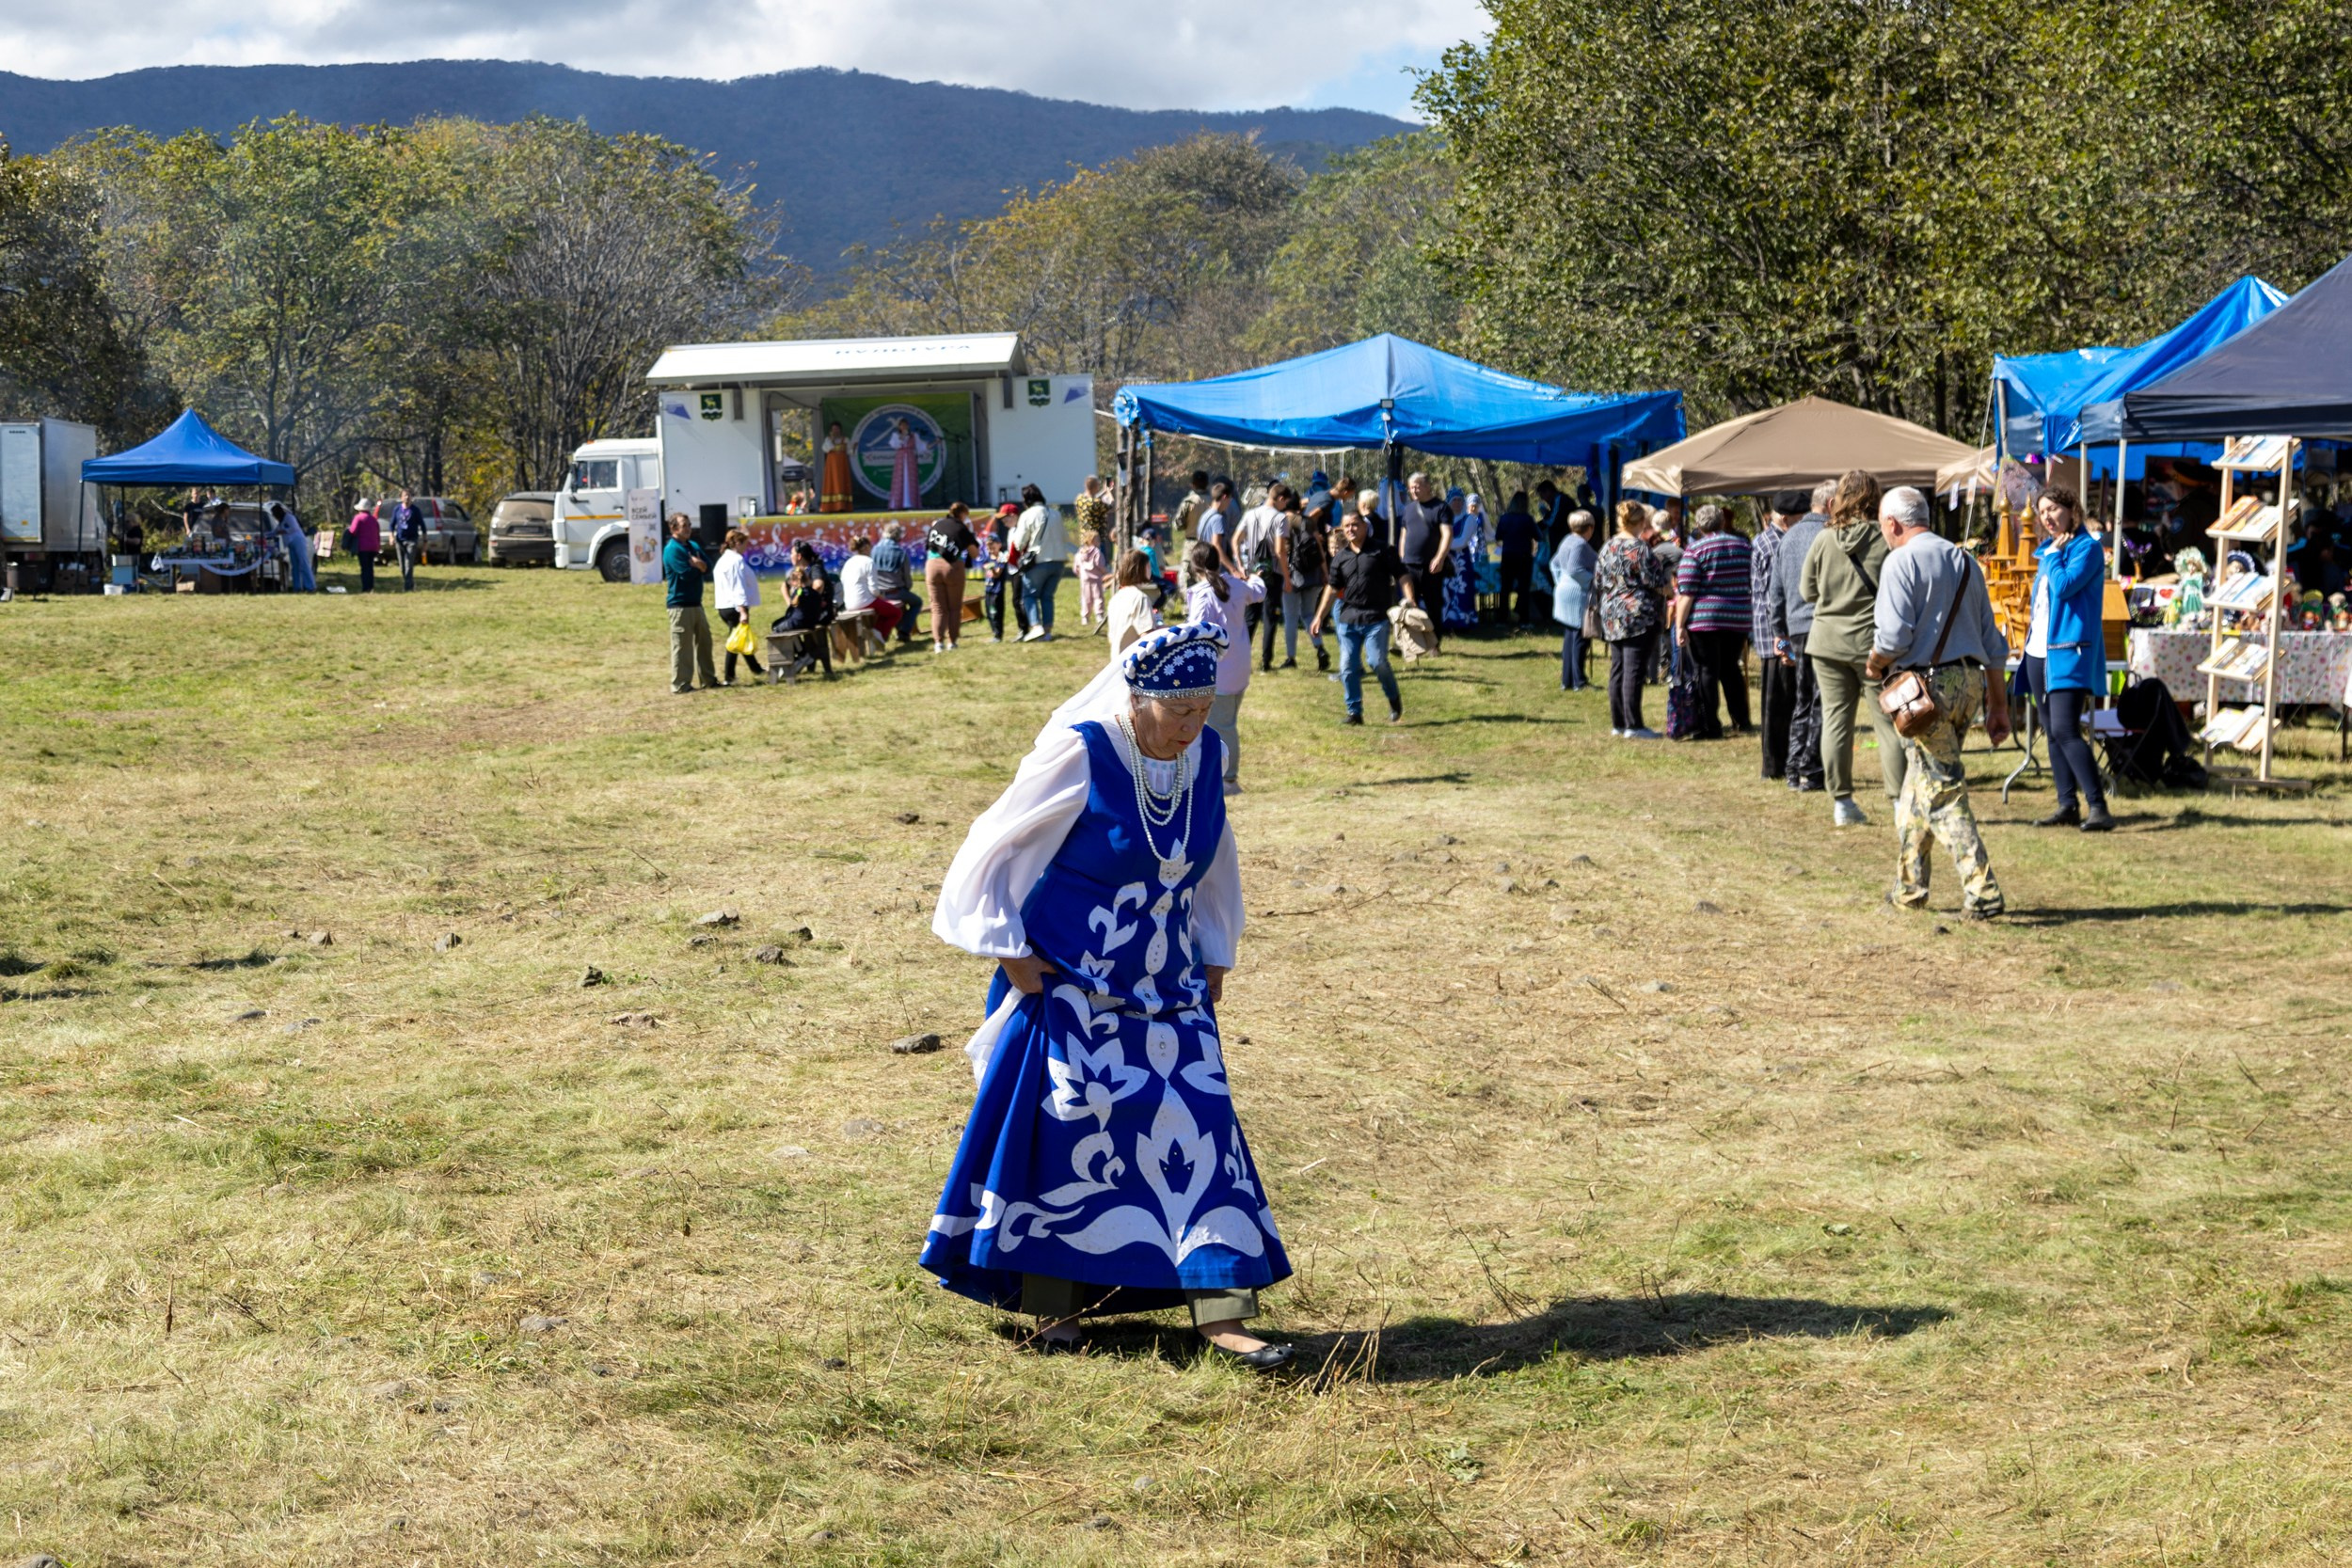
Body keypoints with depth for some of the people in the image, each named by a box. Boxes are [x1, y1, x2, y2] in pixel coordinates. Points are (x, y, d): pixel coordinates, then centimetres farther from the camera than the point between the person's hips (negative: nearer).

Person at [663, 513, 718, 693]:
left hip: (696, 603, 9)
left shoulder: (693, 546, 15)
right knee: (682, 645, -5)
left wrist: (699, 565, -15)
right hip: (680, 604, -9)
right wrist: (699, 567, -2)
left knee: (704, 641, 14)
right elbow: (686, 573, -22)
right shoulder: (672, 549, -12)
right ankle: (680, 684, 0)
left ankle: (708, 680, 23)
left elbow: (708, 568, 7)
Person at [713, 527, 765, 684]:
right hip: (735, 607, -10)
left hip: (725, 606, 10)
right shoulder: (736, 561, -16)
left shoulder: (723, 560, 16)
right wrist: (743, 611, -25)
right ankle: (729, 677, 3)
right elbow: (738, 587, -22)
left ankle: (756, 669, 29)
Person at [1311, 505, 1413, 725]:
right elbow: (1333, 589, 15)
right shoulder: (1340, 557, 11)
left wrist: (1410, 601, -14)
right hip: (1348, 618, 4)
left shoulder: (1381, 551, -1)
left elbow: (1403, 576, -1)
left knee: (1377, 661, -13)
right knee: (1347, 666, 0)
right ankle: (1354, 712, 10)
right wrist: (1319, 616, 11)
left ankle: (1394, 699, 13)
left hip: (1376, 618, -4)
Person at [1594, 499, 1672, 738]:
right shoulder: (1640, 549, -12)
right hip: (1639, 616, -7)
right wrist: (1671, 585, 10)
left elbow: (1598, 583, 15)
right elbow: (1659, 583, -10)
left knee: (1617, 669, 10)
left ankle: (1618, 723, 13)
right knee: (1634, 671, -6)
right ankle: (1633, 725, -6)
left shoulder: (1607, 548, 9)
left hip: (1611, 618, 7)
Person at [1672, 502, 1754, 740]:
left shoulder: (1696, 549, -7)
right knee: (1731, 669, 17)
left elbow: (1686, 592, -12)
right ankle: (1741, 722, 19)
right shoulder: (1743, 546, 9)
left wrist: (1680, 625, -10)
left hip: (1703, 620, -5)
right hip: (1738, 620, 5)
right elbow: (1754, 584, 15)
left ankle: (1710, 727, 1)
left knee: (1707, 671, 1)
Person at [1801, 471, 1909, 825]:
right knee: (1888, 722, 3)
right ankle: (1900, 800, 2)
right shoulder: (1885, 540, -8)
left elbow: (1807, 591, 7)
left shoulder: (1823, 540, -1)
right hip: (1873, 642, -2)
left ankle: (1841, 802, 8)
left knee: (1836, 719, 7)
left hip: (1828, 641, 2)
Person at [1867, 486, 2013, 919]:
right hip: (1970, 681, 8)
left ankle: (1982, 894, -11)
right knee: (1919, 784, 19)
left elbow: (1893, 636, -17)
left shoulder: (1901, 562, -8)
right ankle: (1909, 885, 26)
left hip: (1927, 684, -8)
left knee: (1942, 790, -5)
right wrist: (1998, 706, 20)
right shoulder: (1964, 561, 16)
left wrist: (1874, 665, 4)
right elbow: (1993, 643, 16)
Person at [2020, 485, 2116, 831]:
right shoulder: (2047, 550, 16)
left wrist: (2056, 553, -9)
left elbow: (2064, 586, -22)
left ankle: (2097, 807, -17)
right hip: (2039, 650, 9)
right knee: (2052, 731, 9)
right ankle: (2067, 805, 13)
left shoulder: (2087, 548, -8)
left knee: (2065, 729, -18)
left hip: (2068, 651, -9)